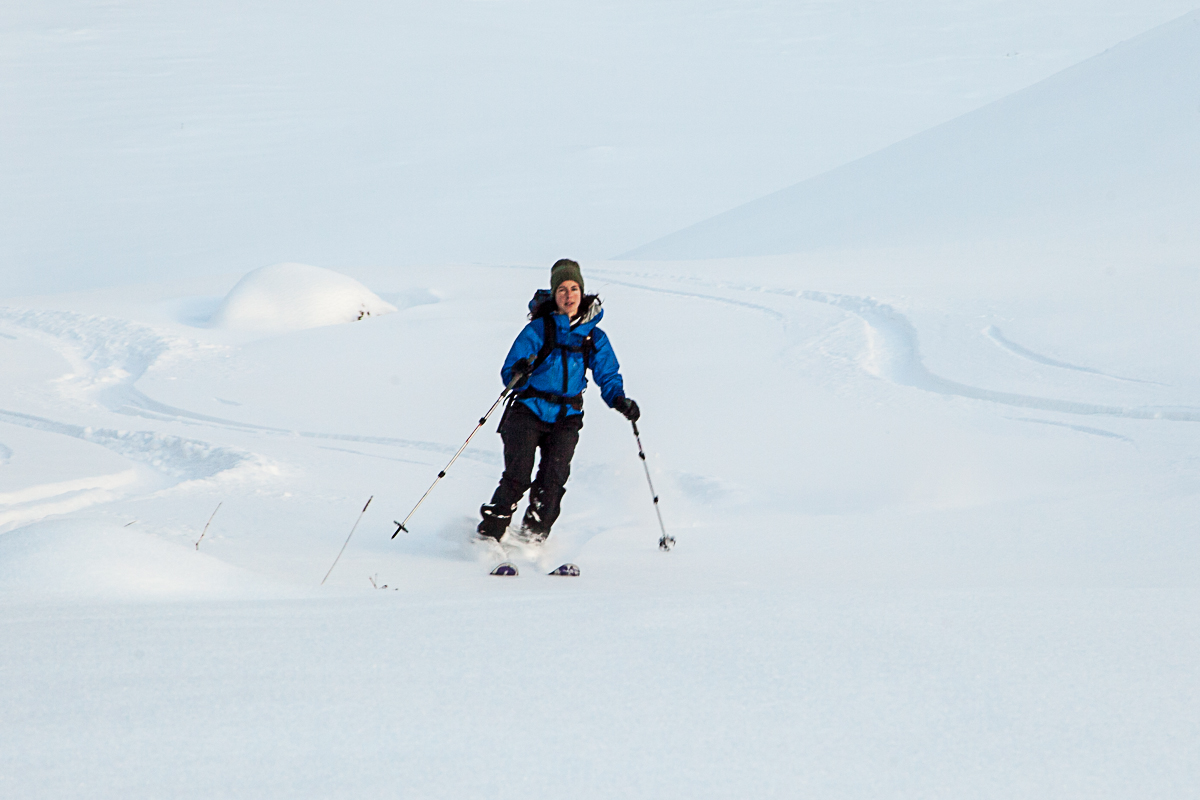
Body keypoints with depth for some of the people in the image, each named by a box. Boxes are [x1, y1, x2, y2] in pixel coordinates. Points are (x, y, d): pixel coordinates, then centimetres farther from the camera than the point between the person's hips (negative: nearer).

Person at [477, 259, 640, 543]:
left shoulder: (594, 338, 6)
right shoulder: (539, 329, -4)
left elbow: (608, 376, 8)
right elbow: (509, 373, -7)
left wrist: (619, 399, -13)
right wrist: (518, 373, -31)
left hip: (566, 417, 2)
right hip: (528, 412, -2)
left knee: (553, 479, -14)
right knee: (517, 476, -14)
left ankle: (533, 536, -3)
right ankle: (489, 534, -3)